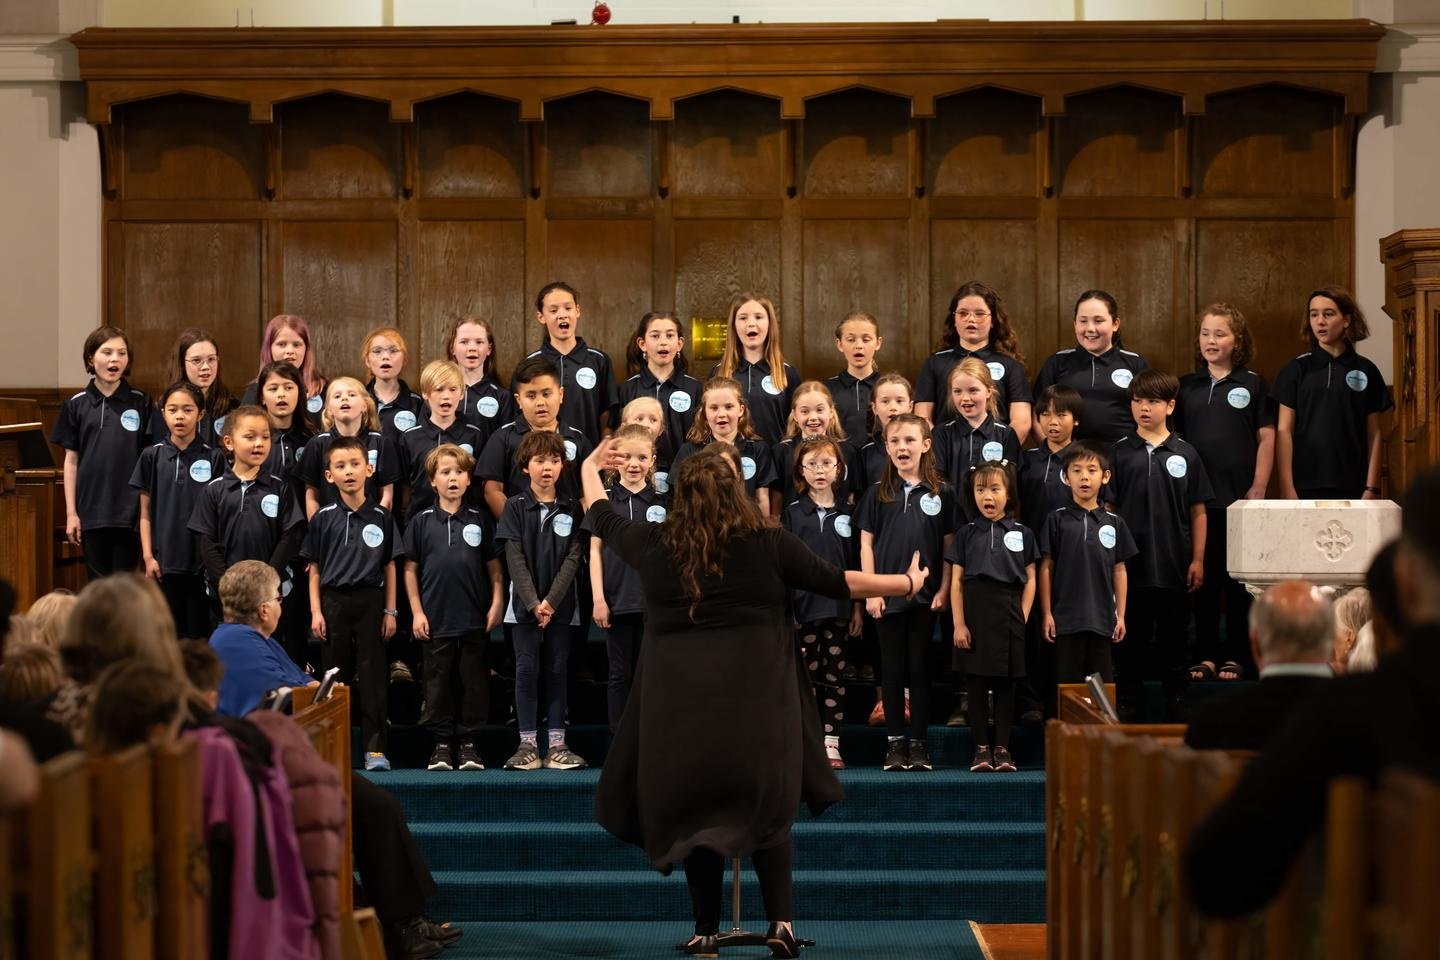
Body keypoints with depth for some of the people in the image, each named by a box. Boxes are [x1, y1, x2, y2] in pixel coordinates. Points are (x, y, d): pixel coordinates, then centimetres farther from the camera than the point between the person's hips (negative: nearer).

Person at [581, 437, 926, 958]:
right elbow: (840, 583, 3)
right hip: (756, 699, -1)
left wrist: (589, 471, 39)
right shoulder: (768, 543, -5)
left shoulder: (653, 543, 0)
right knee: (768, 809, 10)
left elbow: (602, 520, 20)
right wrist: (909, 582, 18)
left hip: (681, 702, 1)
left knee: (694, 810, 10)